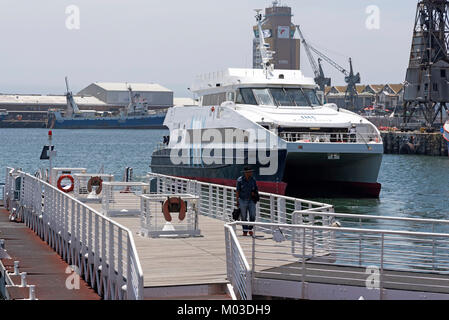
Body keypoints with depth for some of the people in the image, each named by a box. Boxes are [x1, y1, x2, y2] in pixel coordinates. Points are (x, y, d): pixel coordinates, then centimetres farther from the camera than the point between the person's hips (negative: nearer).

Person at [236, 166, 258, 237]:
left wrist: (254, 193, -6)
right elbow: (238, 191, -2)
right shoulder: (240, 180, -5)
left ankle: (250, 229, 15)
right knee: (244, 217, 3)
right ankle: (245, 231, 12)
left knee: (252, 216, -5)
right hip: (242, 200, -2)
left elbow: (256, 189, 16)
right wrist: (237, 201, -3)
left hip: (251, 200, 2)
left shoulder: (253, 179, 4)